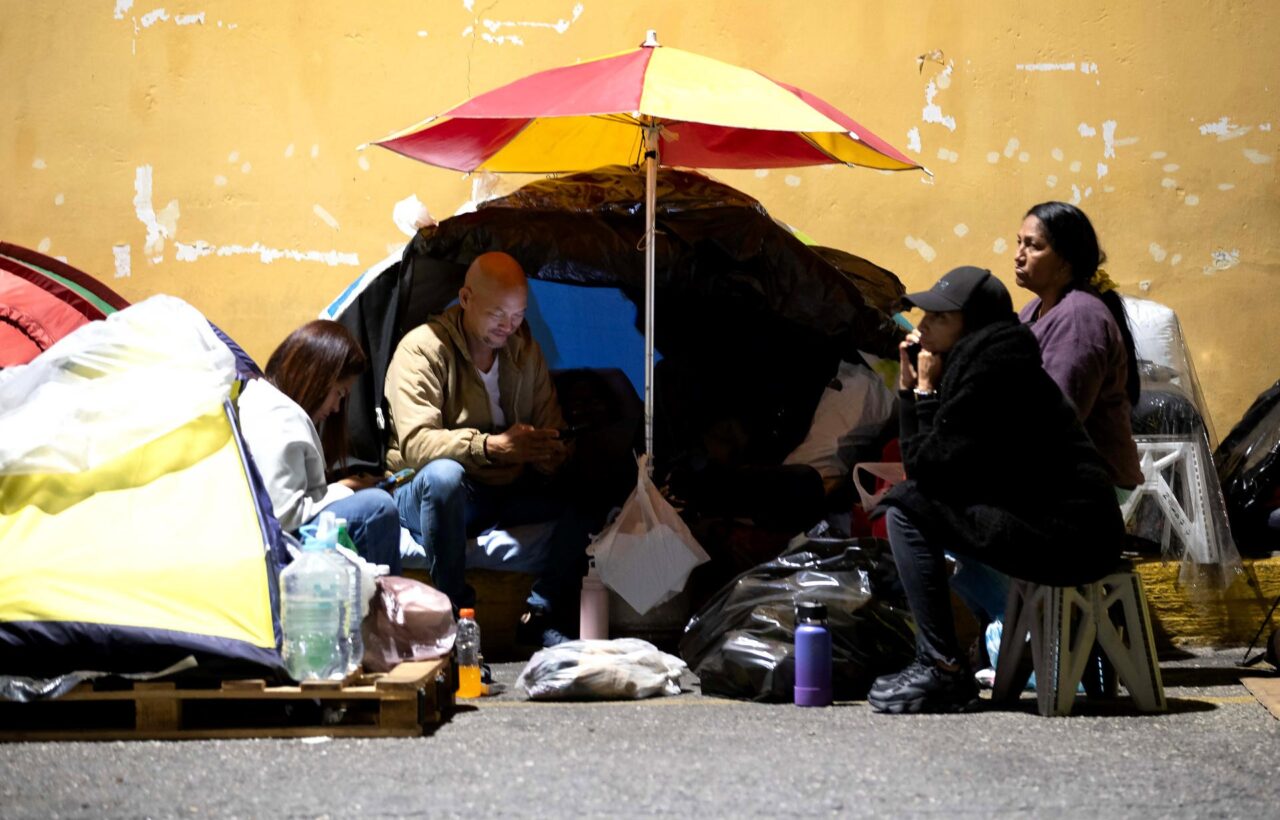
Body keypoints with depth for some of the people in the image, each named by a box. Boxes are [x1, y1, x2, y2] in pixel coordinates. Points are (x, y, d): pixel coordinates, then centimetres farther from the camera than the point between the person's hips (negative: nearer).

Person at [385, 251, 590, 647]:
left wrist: (552, 452, -16)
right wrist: (491, 446, -38)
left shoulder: (525, 350, 7)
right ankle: (455, 613, -29)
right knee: (444, 474, -41)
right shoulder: (422, 348, -13)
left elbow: (551, 427, 11)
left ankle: (541, 618, -8)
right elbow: (415, 443, -24)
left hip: (506, 493, 5)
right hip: (423, 496, -5)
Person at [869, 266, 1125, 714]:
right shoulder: (970, 362, 15)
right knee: (917, 498, 23)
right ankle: (929, 660, 21)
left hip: (1067, 539, -11)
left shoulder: (991, 371, -15)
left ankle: (944, 671, -10)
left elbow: (932, 467, -14)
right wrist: (909, 387, 9)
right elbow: (921, 465, 15)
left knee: (905, 507, -11)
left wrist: (926, 389, -5)